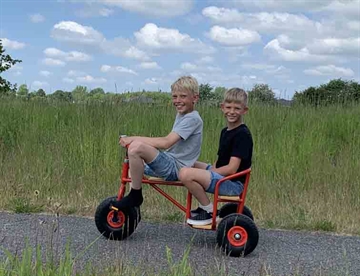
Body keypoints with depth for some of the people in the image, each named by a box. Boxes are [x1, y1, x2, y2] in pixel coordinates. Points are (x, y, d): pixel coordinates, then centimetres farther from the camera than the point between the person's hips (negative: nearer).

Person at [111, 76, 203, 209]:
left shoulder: (192, 118, -16)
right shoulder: (180, 115, 16)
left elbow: (166, 142, -26)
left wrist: (135, 138, -22)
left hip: (175, 167, -11)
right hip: (169, 164, 11)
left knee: (136, 147, -28)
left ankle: (135, 196, -12)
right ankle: (133, 206, 22)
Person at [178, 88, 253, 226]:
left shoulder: (242, 134, -15)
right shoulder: (225, 131, 14)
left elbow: (232, 169, -20)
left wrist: (210, 172, -10)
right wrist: (209, 171, -2)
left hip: (233, 184, -10)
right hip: (220, 175, 10)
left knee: (186, 173, -24)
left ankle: (209, 211, -6)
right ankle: (204, 206, 14)